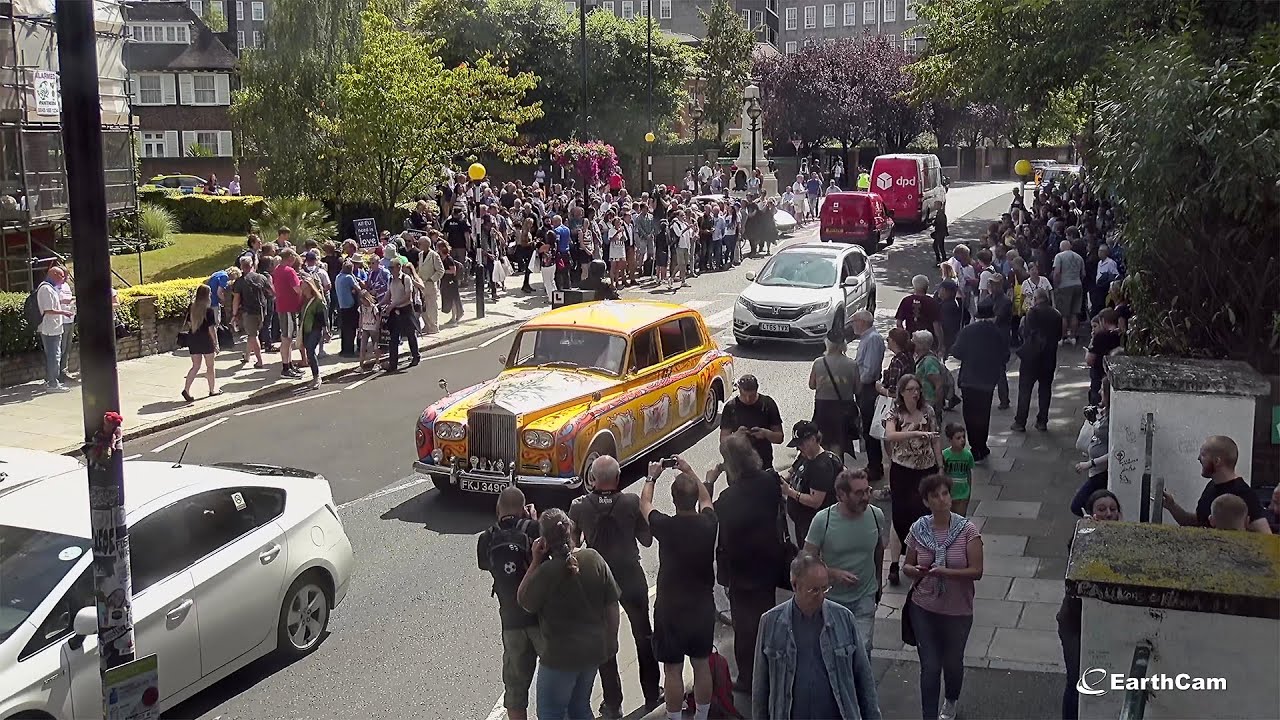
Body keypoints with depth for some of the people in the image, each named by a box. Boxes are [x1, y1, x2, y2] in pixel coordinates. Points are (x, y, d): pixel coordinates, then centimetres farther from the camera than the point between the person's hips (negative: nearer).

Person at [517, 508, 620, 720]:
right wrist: (611, 639, 13)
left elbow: (523, 601, -9)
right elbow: (612, 604, -1)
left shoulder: (547, 571, -25)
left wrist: (535, 561, -12)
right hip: (595, 650, 6)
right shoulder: (594, 558, -9)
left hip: (561, 655, -6)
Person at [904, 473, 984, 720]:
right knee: (929, 667, -1)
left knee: (952, 663, 20)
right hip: (924, 609, 0)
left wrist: (945, 572, -30)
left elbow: (976, 571, -16)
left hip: (958, 610, 0)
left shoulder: (968, 530, -13)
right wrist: (916, 571, -19)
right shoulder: (918, 529, -6)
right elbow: (907, 566, 5)